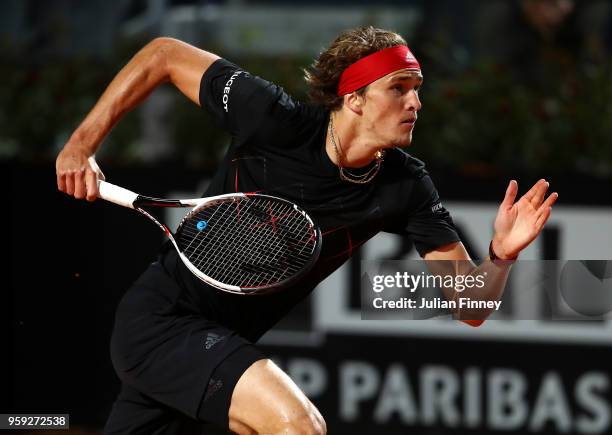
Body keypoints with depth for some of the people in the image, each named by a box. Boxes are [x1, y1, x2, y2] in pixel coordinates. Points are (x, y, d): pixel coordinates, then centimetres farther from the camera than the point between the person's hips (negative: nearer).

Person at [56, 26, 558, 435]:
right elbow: (165, 55, -8)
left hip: (220, 345, 6)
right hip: (156, 320, -6)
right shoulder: (275, 119, -20)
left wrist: (502, 254, -30)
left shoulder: (406, 187, -9)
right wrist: (81, 145, -9)